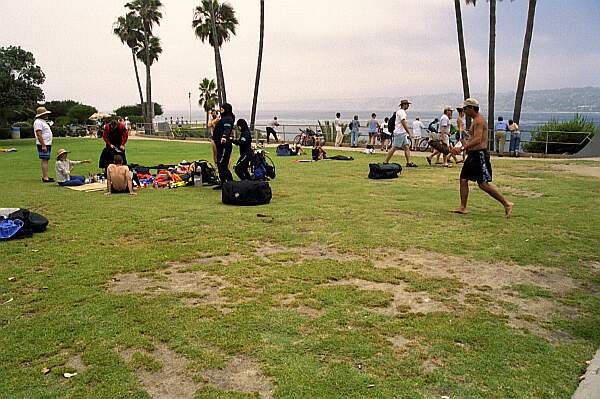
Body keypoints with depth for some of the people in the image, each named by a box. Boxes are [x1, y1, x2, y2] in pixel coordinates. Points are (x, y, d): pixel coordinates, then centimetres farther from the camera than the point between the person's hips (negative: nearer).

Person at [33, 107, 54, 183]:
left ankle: (45, 176, 18)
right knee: (44, 161, -11)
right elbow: (39, 134, -21)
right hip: (43, 145, -10)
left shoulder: (43, 122, 19)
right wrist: (43, 145, -25)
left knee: (45, 161, 13)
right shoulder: (38, 122, -13)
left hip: (47, 144, 10)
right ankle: (45, 178, -13)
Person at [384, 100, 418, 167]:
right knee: (394, 148, -7)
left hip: (403, 133, 10)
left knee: (407, 147, 4)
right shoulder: (402, 112, -12)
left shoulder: (399, 111, 19)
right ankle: (386, 161, -1)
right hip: (399, 133, -10)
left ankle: (409, 162, 1)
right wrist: (409, 133, -18)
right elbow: (404, 123, -19)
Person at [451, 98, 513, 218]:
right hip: (473, 155, 11)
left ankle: (506, 204, -1)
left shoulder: (479, 121, -15)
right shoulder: (476, 120, 18)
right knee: (463, 179, 8)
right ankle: (463, 208, 12)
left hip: (479, 155, -10)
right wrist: (467, 140, 14)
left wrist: (462, 147, -31)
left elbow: (478, 140, -27)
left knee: (483, 184, -9)